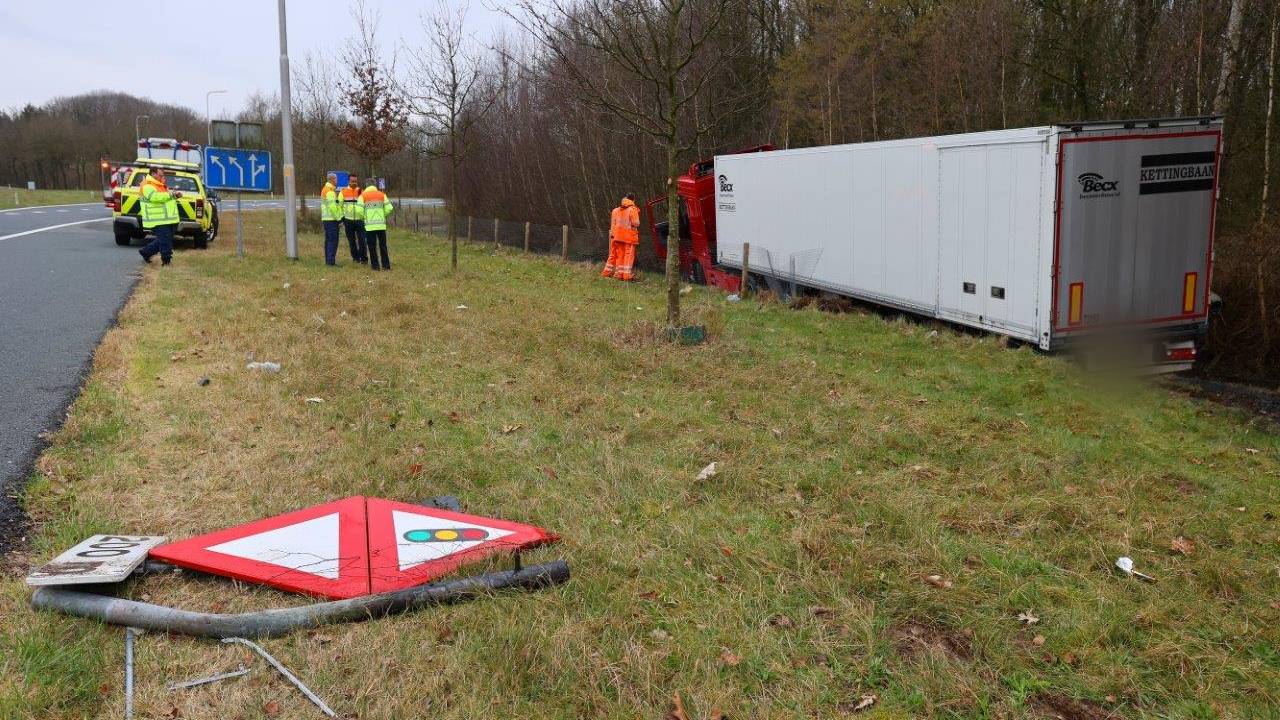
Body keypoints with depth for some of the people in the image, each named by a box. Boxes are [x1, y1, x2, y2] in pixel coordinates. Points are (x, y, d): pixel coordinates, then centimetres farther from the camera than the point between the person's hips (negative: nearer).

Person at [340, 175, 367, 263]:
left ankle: (363, 257, -2)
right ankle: (355, 257, 18)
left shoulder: (361, 191, 5)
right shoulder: (344, 192, 3)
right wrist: (342, 217, 2)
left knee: (361, 239, -7)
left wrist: (365, 217, 0)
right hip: (348, 220, 1)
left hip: (360, 220, -1)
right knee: (351, 241, 8)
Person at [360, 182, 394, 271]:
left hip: (370, 225, -2)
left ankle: (375, 265, 6)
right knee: (383, 245, 9)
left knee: (372, 246, 5)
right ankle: (386, 265, 9)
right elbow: (389, 208, 0)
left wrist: (365, 217, 10)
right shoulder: (382, 195, 10)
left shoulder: (363, 196, 4)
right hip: (381, 224, 2)